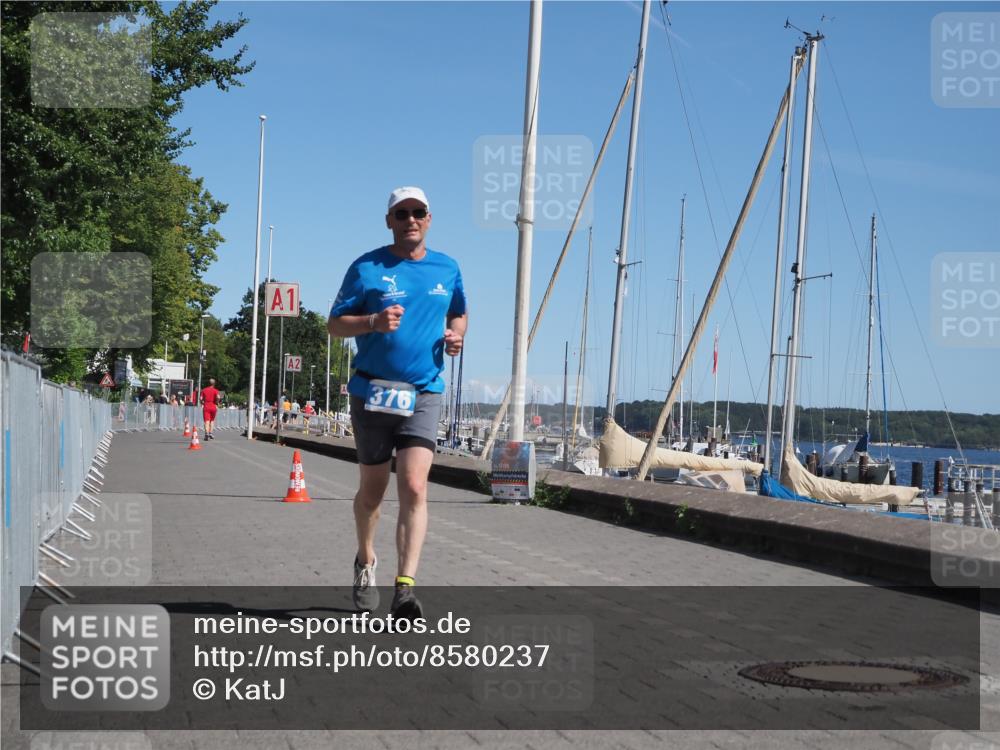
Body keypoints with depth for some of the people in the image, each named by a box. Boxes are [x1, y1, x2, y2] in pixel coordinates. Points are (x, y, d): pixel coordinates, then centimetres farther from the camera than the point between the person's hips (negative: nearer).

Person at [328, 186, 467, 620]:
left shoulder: (447, 270, 10)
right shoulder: (366, 268, 0)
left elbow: (459, 313, 26)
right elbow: (335, 324, -1)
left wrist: (456, 335, 3)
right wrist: (374, 321, -20)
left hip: (424, 393, 1)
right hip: (372, 391, -1)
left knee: (414, 487, -15)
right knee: (372, 489, 11)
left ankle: (405, 588, -17)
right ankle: (366, 563, 38)